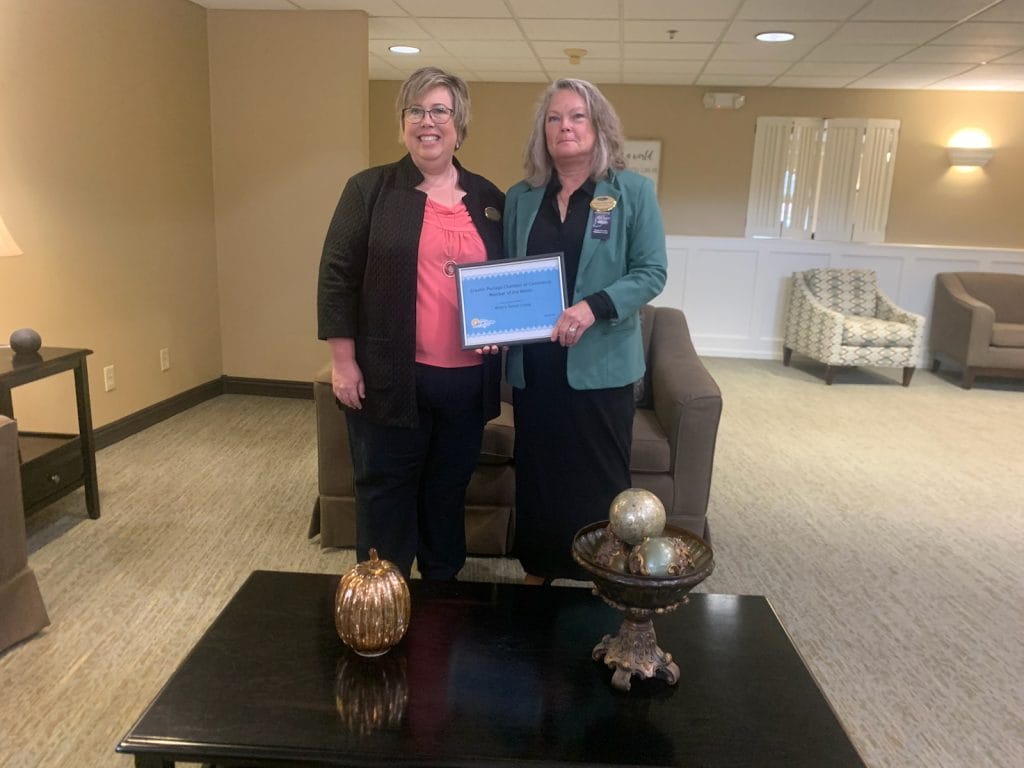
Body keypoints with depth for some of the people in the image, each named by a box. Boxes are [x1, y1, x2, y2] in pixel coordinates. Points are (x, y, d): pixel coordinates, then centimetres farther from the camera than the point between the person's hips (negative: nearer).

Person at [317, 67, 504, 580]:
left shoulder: (489, 199, 10)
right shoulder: (369, 190, 0)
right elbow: (337, 277, -3)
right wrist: (342, 361, -8)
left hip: (467, 380, 4)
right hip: (391, 378, -3)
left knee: (449, 490, 16)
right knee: (385, 492, 8)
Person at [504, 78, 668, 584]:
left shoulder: (632, 191, -1)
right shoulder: (520, 197, 9)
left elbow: (651, 272, -6)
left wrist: (594, 307, -21)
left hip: (599, 362, -3)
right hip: (532, 363, 4)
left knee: (598, 478, 7)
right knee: (537, 474, 13)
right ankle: (537, 573, 32)